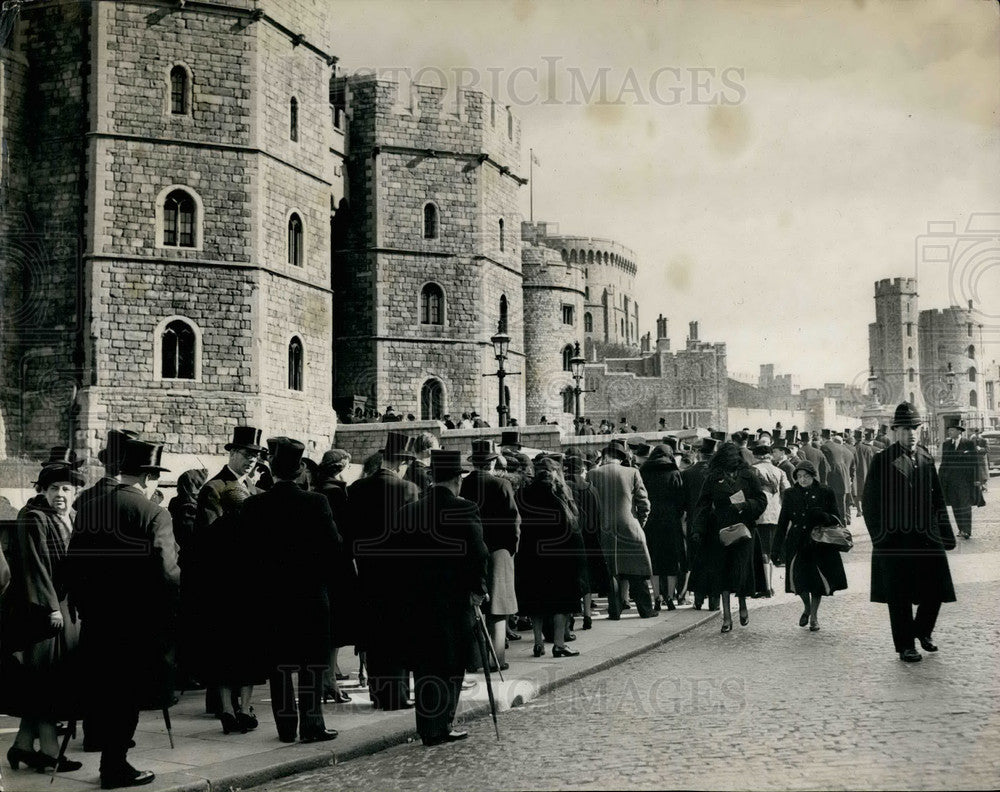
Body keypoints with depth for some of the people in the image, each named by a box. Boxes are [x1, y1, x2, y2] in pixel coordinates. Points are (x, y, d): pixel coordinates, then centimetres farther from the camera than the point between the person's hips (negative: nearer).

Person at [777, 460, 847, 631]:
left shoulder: (826, 493, 1)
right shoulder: (790, 495, 5)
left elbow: (838, 518, 3)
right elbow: (783, 521, 7)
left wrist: (825, 518, -20)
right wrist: (778, 545, 2)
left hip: (819, 543, -1)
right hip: (797, 543, 1)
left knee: (817, 579, 3)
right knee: (798, 576, -9)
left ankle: (814, 616, 21)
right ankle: (806, 608, 20)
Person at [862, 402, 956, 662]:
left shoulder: (926, 459, 9)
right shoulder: (883, 461, -6)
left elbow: (937, 499, 14)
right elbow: (869, 501, -6)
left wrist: (944, 533, 10)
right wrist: (879, 536, -10)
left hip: (927, 538, 5)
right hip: (896, 541, -5)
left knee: (936, 589, 8)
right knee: (899, 597, 3)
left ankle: (922, 631, 33)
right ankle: (905, 646, 17)